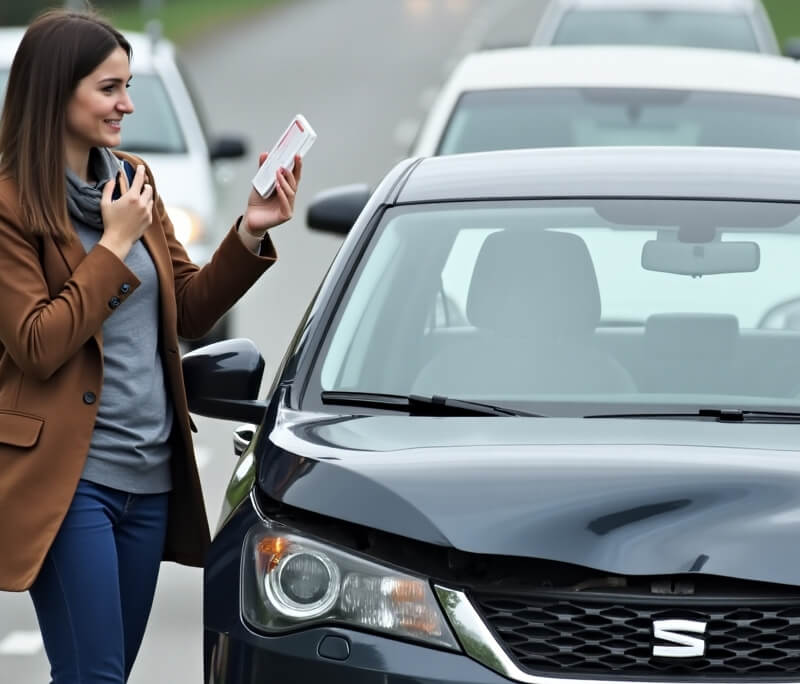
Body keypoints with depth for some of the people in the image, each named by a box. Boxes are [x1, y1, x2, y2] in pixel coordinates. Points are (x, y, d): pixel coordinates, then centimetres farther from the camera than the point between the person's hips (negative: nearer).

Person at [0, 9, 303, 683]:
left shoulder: (136, 179, 11)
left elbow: (191, 309, 15)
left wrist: (250, 234, 1)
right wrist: (115, 244, -15)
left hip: (150, 474, 7)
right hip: (71, 478, -7)